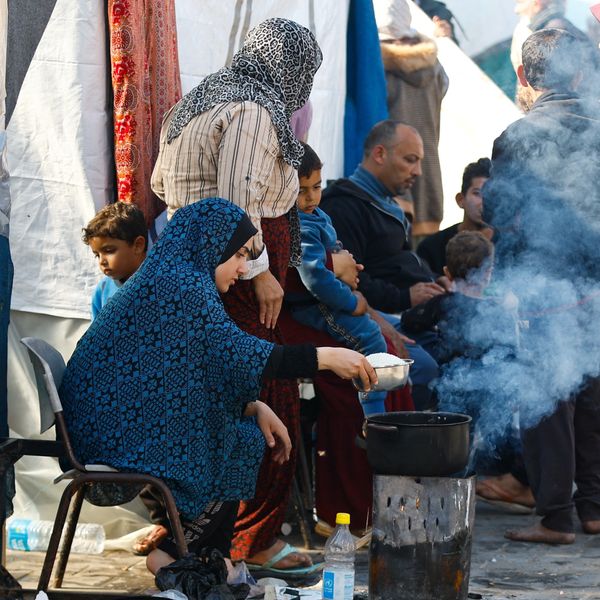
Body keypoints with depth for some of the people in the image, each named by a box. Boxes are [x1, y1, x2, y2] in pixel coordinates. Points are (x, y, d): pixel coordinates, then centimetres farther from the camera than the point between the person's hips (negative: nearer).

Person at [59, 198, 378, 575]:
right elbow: (238, 353, -24)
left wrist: (254, 407, 5)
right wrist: (325, 358, -22)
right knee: (246, 445, 1)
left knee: (248, 428, 13)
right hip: (124, 439, -10)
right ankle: (171, 553, 4)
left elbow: (215, 368, 19)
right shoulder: (184, 283, -15)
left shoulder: (166, 279, 18)